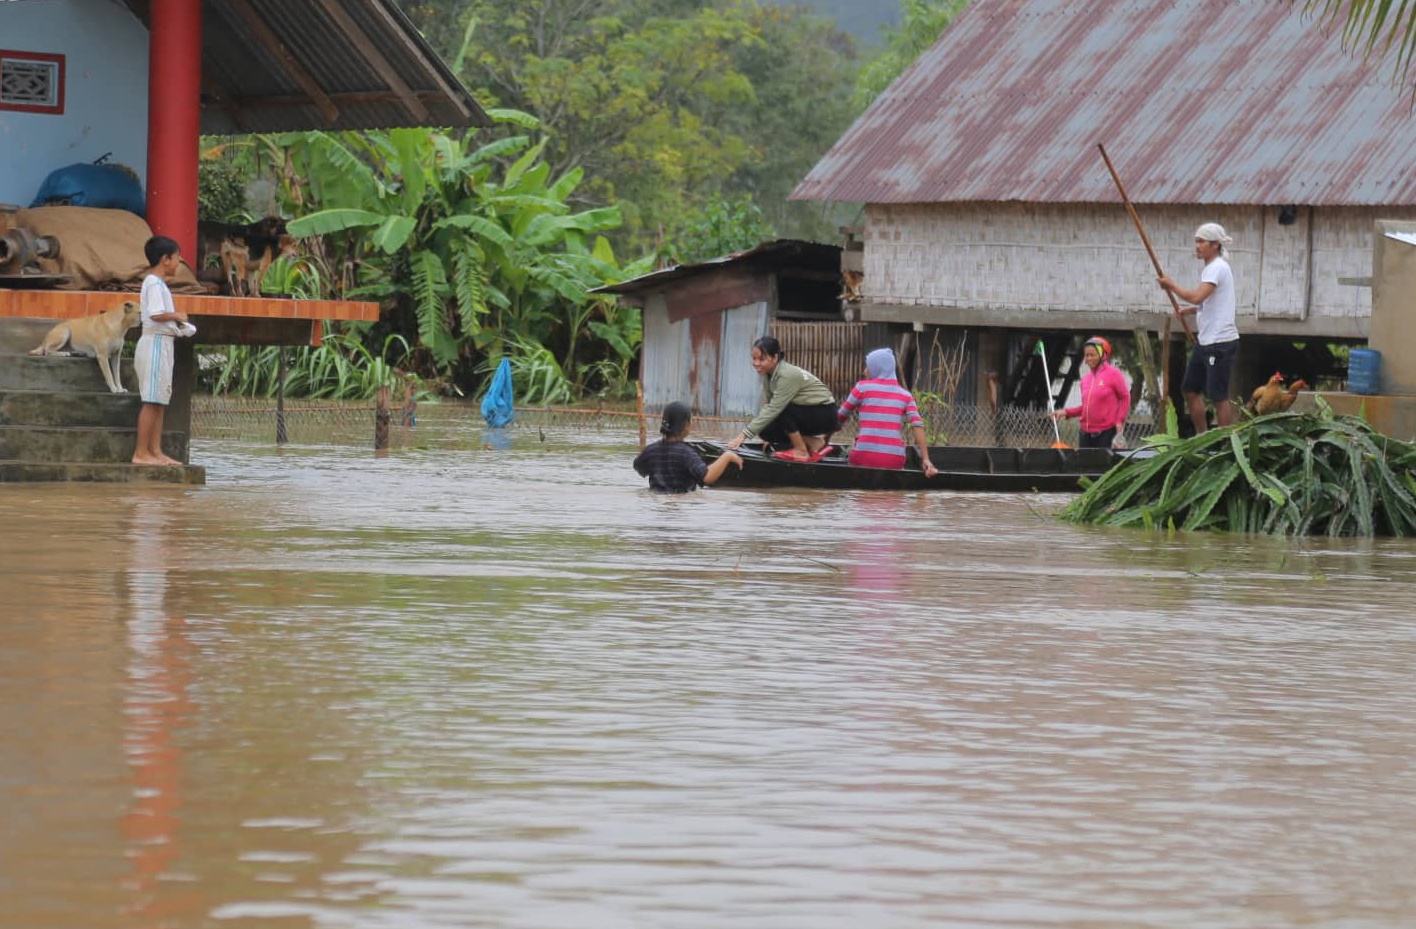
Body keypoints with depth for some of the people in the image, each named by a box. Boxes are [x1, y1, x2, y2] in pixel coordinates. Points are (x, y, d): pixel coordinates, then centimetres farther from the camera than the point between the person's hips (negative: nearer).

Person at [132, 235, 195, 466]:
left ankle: (155, 451, 13)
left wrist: (180, 327, 11)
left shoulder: (156, 283, 18)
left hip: (162, 345, 11)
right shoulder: (155, 284, -14)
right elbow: (156, 314, -26)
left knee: (160, 401, 11)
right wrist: (177, 316, -11)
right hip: (156, 343, -11)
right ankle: (141, 453, -10)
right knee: (152, 401, -10)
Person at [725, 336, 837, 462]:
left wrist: (744, 435, -34)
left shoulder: (788, 375, -28)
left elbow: (773, 409, -32)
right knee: (767, 430, -9)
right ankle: (813, 441, 4)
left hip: (824, 414, -8)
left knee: (781, 410, -28)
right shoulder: (767, 374, -2)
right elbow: (766, 406, -2)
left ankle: (801, 451, -10)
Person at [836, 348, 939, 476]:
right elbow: (918, 426, 0)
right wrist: (926, 460, -7)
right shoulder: (905, 395, 14)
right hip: (894, 459, 2)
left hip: (866, 456, -2)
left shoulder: (863, 387, 7)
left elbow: (840, 417, 16)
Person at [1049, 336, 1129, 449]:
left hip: (1108, 431, -6)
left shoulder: (1113, 374, -5)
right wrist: (1066, 412, 7)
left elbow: (1125, 398, 0)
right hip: (1086, 433, 6)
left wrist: (1119, 421, -9)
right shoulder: (1086, 377, 12)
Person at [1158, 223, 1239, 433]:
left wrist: (1171, 286, -15)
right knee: (1190, 390, 13)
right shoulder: (1212, 268, 16)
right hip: (1206, 341, 10)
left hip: (1220, 342, -10)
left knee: (1218, 396, -5)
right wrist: (1190, 311, 13)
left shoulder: (1217, 268, -15)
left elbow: (1197, 297, -28)